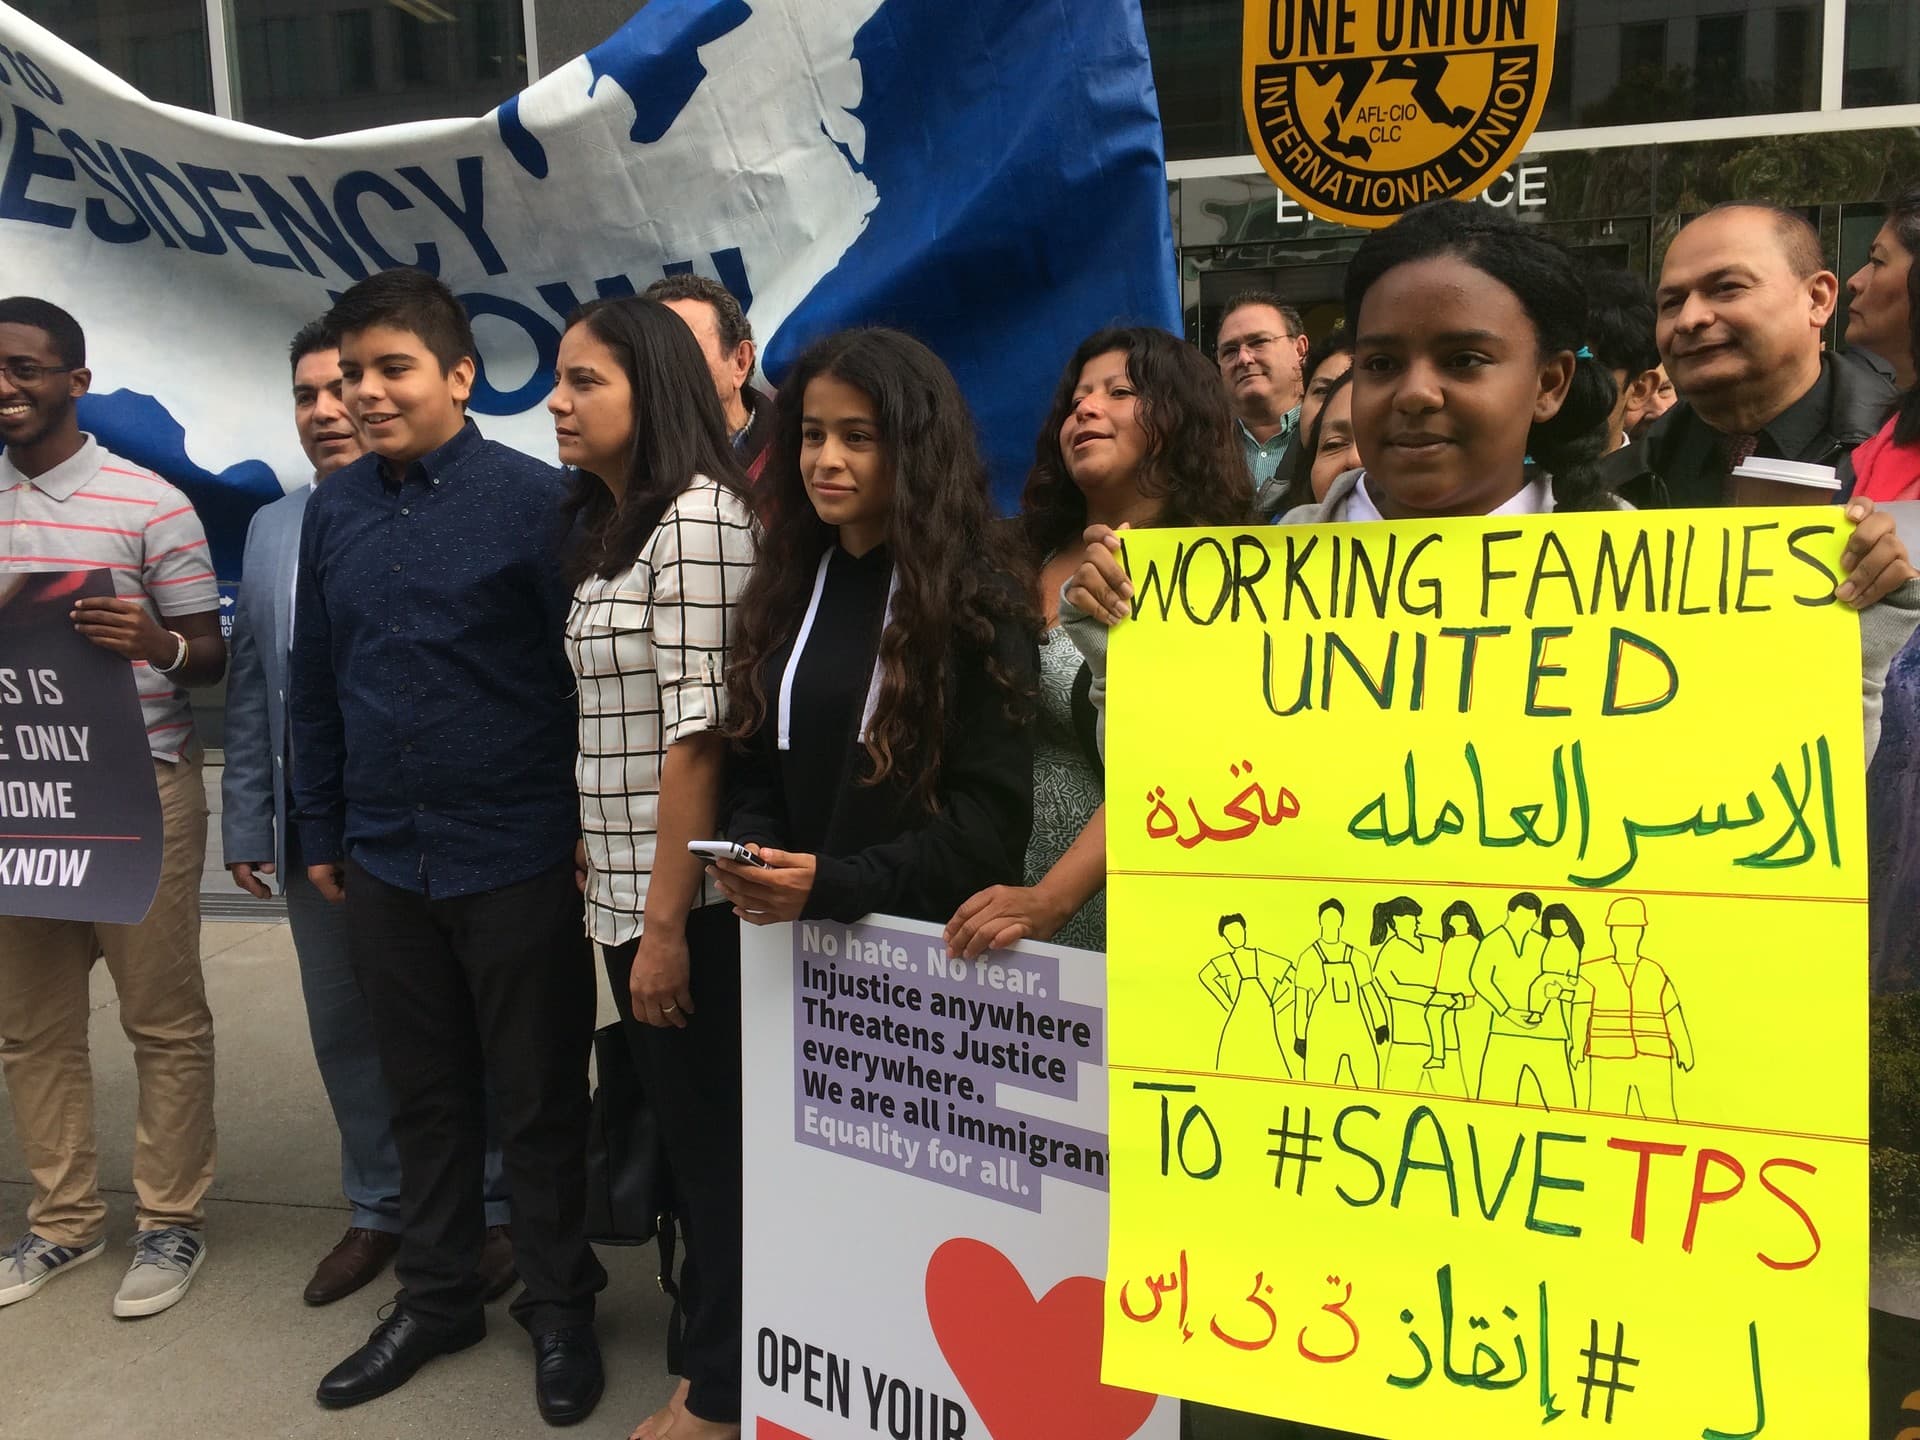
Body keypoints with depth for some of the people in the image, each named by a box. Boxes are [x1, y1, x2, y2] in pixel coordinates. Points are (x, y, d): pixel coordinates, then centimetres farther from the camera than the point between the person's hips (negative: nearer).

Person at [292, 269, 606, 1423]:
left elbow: (590, 673, -9)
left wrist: (588, 829, -8)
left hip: (520, 859, -4)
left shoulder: (539, 500, -10)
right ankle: (437, 1298, 36)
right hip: (385, 861, 5)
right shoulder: (334, 511, 6)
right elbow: (317, 684, 12)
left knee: (540, 1099, 9)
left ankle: (560, 1307, 28)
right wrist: (323, 832, 14)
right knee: (426, 1093, 18)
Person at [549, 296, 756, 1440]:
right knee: (678, 1122, 18)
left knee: (714, 1134, 6)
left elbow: (697, 727, -19)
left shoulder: (699, 513, -14)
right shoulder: (613, 523, 14)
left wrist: (666, 920, -19)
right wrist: (618, 893, 12)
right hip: (620, 885, 9)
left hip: (684, 896, -9)